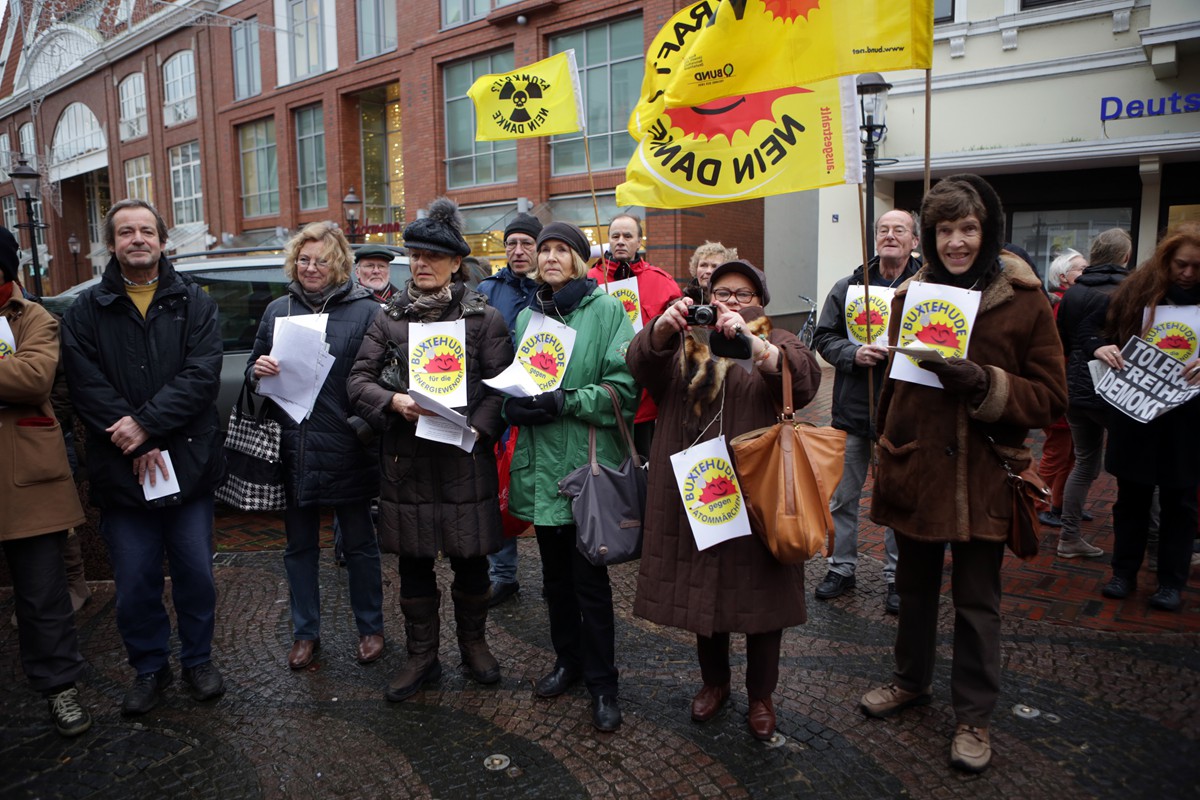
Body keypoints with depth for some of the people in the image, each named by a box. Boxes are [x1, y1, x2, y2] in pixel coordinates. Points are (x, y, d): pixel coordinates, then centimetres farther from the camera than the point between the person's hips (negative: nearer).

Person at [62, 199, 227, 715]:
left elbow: (203, 375, -9)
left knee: (196, 574, 9)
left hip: (188, 464, 0)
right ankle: (149, 668, 29)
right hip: (121, 473, 1)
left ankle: (198, 660, 29)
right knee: (134, 583, 9)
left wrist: (147, 424, -18)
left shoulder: (194, 304, 4)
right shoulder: (86, 313, 5)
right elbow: (86, 386, -5)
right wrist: (137, 445, -16)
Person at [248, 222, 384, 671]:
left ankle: (370, 629, 28)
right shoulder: (277, 310, 9)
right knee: (299, 546, 15)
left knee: (359, 544, 11)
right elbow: (252, 368, 17)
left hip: (347, 452, -3)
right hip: (292, 448, 4)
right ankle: (304, 633, 32)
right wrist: (258, 371, -7)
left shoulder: (365, 311, -4)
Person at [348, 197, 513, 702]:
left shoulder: (485, 318, 1)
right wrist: (395, 402, -15)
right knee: (413, 563, 11)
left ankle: (474, 643, 33)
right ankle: (422, 656, 27)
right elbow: (358, 379, 4)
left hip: (465, 458, -2)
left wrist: (476, 429, -16)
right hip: (406, 458, 2)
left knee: (470, 560, 10)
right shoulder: (389, 319, 8)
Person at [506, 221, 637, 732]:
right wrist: (515, 405, -5)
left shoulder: (605, 311, -4)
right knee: (555, 572, 17)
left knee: (589, 578, 2)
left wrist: (566, 402, -20)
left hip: (587, 464, -5)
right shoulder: (527, 317, 12)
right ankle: (567, 659, 36)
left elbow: (623, 388, -11)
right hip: (540, 465, 5)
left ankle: (602, 683, 18)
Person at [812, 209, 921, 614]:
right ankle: (841, 567, 29)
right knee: (842, 496, 12)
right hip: (852, 409, 3)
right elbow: (823, 337, 5)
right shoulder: (848, 287, 5)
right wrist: (853, 353, -13)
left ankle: (897, 576, 25)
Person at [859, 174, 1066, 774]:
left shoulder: (1024, 300, -7)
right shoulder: (909, 296, 3)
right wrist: (885, 455, 13)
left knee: (977, 601, 9)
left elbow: (1050, 398, -7)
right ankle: (912, 681, 41)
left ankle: (973, 715, 28)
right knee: (915, 586, 19)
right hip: (915, 471, 3)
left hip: (983, 476, -3)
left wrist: (986, 385, -23)